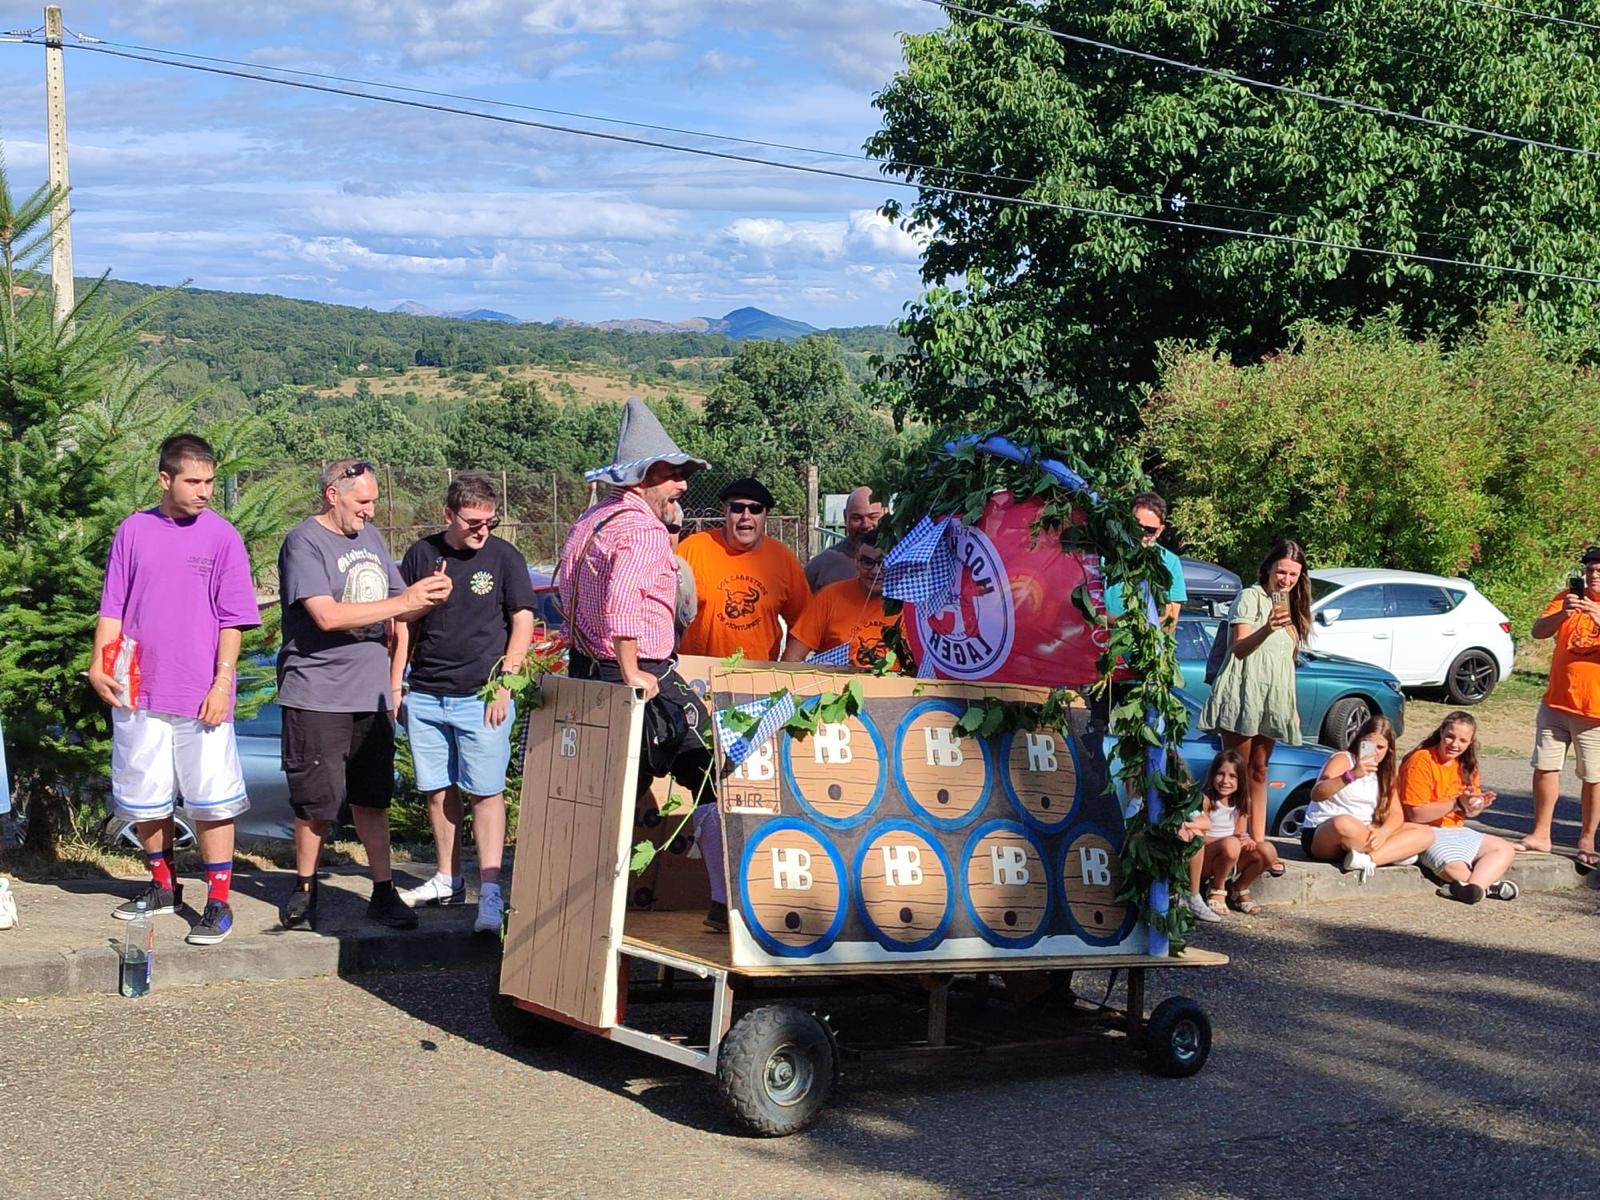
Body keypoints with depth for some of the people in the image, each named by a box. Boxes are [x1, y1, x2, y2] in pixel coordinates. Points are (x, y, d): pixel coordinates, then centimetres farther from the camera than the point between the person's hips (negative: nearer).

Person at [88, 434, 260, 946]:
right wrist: (99, 664, -4)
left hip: (201, 698, -3)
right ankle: (163, 885, 29)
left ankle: (219, 902, 6)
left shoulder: (222, 536, -2)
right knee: (143, 799, 12)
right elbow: (112, 608, 8)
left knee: (211, 800, -2)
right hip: (138, 694, 3)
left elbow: (232, 620, -2)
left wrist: (222, 683, -9)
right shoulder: (133, 531, 4)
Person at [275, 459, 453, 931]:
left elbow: (400, 608, 18)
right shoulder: (304, 543, -10)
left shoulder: (369, 536, 13)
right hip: (317, 696, -6)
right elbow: (327, 615, -21)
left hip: (371, 695, 6)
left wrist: (430, 596, -6)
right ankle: (304, 889, 19)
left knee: (372, 798, 10)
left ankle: (383, 893, 16)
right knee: (318, 800, 1)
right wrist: (404, 601, -19)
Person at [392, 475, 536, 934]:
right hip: (425, 695, 3)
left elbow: (523, 621, 1)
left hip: (482, 696, -3)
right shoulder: (422, 554, 6)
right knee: (438, 790, 9)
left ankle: (490, 892, -8)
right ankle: (447, 880, 21)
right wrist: (394, 685, 8)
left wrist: (504, 682, -7)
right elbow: (403, 624, 12)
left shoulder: (504, 557, 0)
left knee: (486, 792, -6)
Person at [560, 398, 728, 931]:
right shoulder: (645, 528, -15)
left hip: (587, 669, 10)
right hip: (642, 679, -10)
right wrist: (632, 674, -24)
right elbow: (621, 602, -30)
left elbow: (568, 597, 24)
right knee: (712, 782, -6)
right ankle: (727, 902, -9)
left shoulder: (592, 519, 16)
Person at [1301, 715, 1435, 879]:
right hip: (1321, 835, -7)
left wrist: (1383, 832, -19)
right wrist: (1351, 775, -39)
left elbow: (1396, 813, 4)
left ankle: (1367, 859, -27)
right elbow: (1316, 794, -24)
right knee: (1344, 823, -43)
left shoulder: (1385, 773, 13)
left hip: (1362, 836, 7)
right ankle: (1396, 853, -17)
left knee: (1425, 833, -8)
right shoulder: (1343, 760, -7)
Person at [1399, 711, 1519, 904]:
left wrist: (1478, 804, -7)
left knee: (1505, 849, -2)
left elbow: (1468, 813, 17)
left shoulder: (1464, 766, 11)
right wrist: (1457, 803, -22)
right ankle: (1486, 886, -12)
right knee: (1455, 867, -36)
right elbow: (1416, 814, -22)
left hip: (1456, 831, 9)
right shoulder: (1421, 761, -15)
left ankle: (1472, 887, -25)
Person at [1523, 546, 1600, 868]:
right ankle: (1540, 835, 15)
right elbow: (1538, 631, -6)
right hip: (1555, 704, 3)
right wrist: (1563, 614, -26)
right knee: (1545, 767, 5)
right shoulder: (1568, 598, 7)